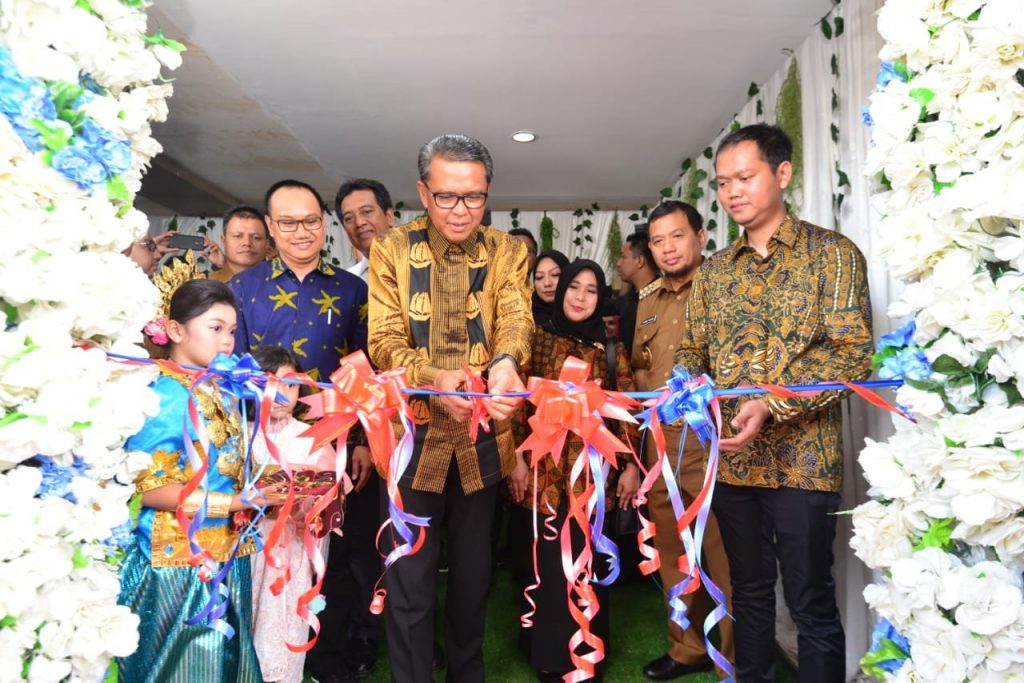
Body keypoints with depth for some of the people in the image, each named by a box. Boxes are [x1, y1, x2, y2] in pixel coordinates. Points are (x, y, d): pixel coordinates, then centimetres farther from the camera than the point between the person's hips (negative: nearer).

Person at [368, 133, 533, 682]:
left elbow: (515, 317, -14)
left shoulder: (508, 252, 2)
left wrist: (505, 362, -38)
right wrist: (431, 378, -30)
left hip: (482, 438, 2)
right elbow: (384, 339, -10)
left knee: (474, 573, 18)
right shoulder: (390, 251, -1)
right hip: (412, 434, -1)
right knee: (408, 583, 6)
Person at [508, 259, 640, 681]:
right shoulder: (539, 339, 2)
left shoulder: (611, 349, 7)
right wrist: (517, 458, -6)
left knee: (586, 562, 8)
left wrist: (631, 465, 0)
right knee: (548, 562, 5)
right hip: (544, 467, -1)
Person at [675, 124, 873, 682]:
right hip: (732, 459, 5)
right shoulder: (713, 270, 11)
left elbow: (851, 352, -11)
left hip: (802, 458, -4)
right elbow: (691, 350, 13)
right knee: (749, 592, 17)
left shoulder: (831, 252, -3)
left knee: (812, 604, 5)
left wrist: (772, 406, -22)